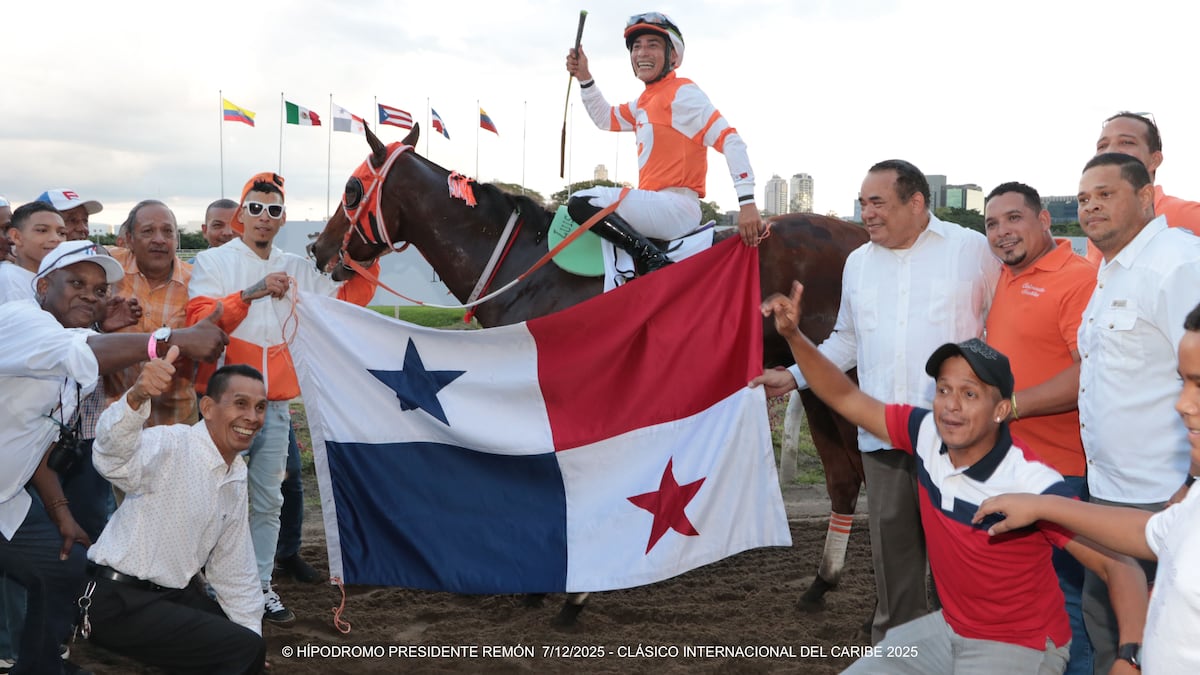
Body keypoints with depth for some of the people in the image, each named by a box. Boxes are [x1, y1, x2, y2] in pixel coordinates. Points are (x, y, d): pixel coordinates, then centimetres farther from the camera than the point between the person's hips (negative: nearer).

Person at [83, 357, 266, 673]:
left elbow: (234, 570, 15)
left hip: (179, 595, 9)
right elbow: (116, 458, -41)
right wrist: (136, 397, -60)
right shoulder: (172, 444, -17)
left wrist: (253, 634, 11)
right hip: (119, 601, -8)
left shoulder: (237, 475, 8)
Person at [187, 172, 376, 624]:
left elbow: (352, 298, 11)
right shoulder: (212, 262, 0)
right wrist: (252, 292, -26)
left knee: (268, 500, 9)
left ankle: (261, 586, 18)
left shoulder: (297, 269, 12)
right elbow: (199, 318, -15)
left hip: (276, 404, 4)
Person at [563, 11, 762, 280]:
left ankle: (654, 261, -26)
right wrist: (584, 78, 18)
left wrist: (747, 203, -25)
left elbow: (730, 141, -16)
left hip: (676, 207, -10)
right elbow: (606, 119, 34)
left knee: (580, 203, -19)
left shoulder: (682, 92, -8)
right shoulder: (646, 101, 18)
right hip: (658, 205, 10)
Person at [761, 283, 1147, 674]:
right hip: (949, 628, 6)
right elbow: (846, 399, 0)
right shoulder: (927, 435, -11)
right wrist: (793, 334, -11)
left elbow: (1120, 567, -26)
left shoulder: (1033, 485, -28)